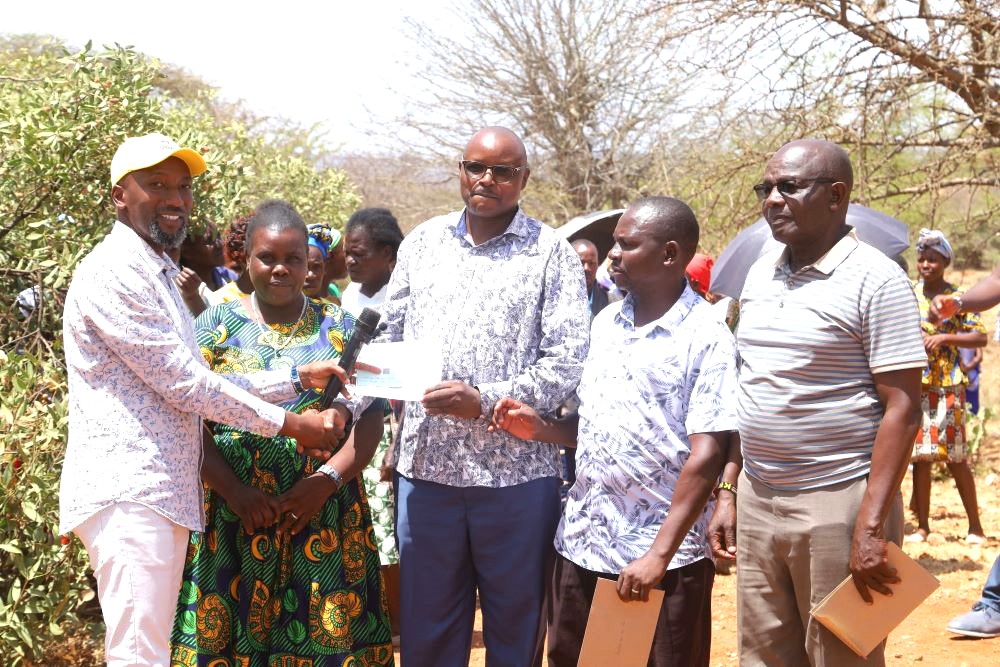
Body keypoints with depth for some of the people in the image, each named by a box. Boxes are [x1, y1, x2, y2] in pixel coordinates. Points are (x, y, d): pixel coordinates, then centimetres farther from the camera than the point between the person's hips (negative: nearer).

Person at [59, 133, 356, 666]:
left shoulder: (160, 275, 23)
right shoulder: (114, 272, -10)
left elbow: (198, 384, 19)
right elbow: (185, 383, -13)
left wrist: (298, 378, 12)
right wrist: (291, 425, -7)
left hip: (164, 493, 10)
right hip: (126, 490, -10)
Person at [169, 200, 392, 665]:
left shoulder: (339, 327, 8)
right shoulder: (215, 326, 6)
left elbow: (371, 417, 2)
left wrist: (327, 480, -12)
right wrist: (234, 492, -13)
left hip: (327, 517, 0)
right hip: (234, 518, 0)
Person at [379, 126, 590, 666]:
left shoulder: (550, 252, 0)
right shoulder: (422, 241, 12)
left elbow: (568, 361, -8)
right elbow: (388, 335, 16)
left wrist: (484, 401, -17)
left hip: (516, 473, -3)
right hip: (425, 466, 3)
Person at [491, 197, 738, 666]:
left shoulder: (707, 338, -11)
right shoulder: (604, 324, 9)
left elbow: (705, 455, -16)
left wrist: (659, 554, -20)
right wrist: (540, 429, -1)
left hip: (662, 557, -6)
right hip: (580, 543, 6)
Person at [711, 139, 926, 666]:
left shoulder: (875, 280, -9)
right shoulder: (760, 274, 11)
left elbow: (902, 409, -13)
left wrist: (872, 526, -18)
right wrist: (727, 492, 12)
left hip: (836, 504, -6)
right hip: (756, 501, 6)